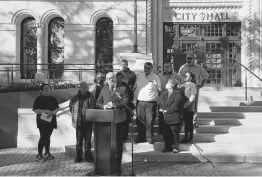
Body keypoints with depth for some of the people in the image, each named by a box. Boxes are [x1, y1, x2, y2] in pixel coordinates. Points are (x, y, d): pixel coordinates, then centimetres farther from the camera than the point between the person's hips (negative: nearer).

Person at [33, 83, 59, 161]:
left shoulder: (53, 99, 11)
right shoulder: (39, 99, -1)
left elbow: (57, 108, 6)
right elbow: (35, 110, -8)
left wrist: (52, 113, -15)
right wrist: (45, 111, -18)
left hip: (51, 120, 5)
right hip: (42, 120, -5)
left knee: (48, 137, 12)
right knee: (43, 137, -12)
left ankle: (47, 153, 22)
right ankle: (39, 155, -6)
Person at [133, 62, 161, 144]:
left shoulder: (155, 77, 0)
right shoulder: (139, 76, 9)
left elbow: (159, 90, 5)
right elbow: (135, 87, 15)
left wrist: (156, 97, -3)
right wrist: (135, 97, 6)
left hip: (151, 102, -3)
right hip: (140, 102, 3)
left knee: (150, 121, 1)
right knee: (140, 121, 7)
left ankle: (150, 137, 12)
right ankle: (141, 136, 18)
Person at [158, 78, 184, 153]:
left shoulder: (178, 94, -10)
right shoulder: (163, 93, 14)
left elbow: (175, 106, -18)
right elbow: (159, 103, 11)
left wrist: (166, 110, -15)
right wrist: (161, 109, -7)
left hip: (174, 118, -6)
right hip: (164, 118, 6)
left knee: (175, 134, 4)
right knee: (166, 133, 10)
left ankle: (175, 147, 18)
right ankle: (168, 147, 23)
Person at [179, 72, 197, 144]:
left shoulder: (193, 85, -6)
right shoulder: (182, 85, 14)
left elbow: (192, 98, -13)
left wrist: (185, 105, -20)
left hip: (189, 108, -6)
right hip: (182, 108, 6)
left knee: (189, 123, 2)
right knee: (185, 122, 12)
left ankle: (190, 138, 13)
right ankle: (186, 137, 21)